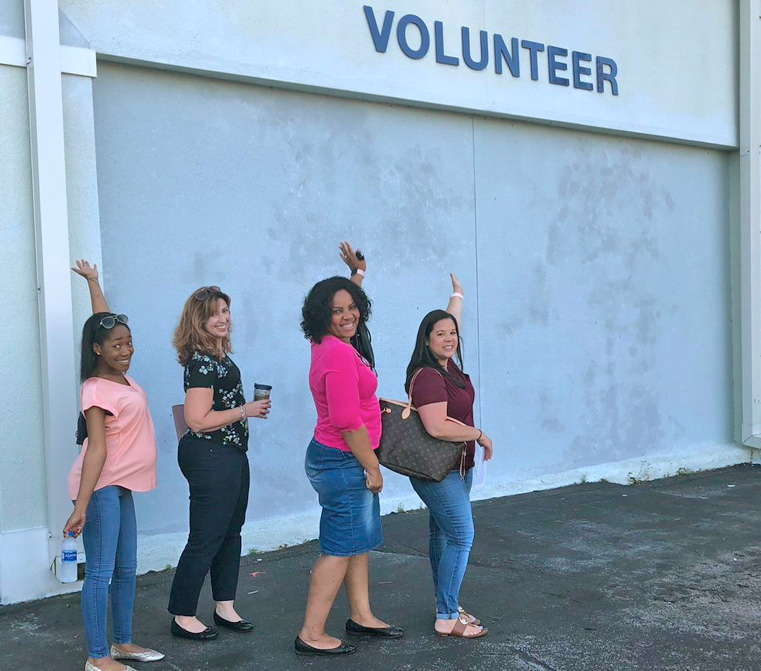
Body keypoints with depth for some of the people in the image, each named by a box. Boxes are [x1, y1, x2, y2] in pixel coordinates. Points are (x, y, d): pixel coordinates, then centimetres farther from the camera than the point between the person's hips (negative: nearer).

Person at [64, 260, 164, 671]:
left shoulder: (121, 377, 7)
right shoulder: (97, 391, -16)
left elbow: (106, 323, 21)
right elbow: (96, 450, -24)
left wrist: (93, 282, 31)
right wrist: (81, 507, -26)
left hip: (122, 487, 9)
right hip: (101, 487, -9)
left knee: (126, 570, 15)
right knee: (100, 573, -3)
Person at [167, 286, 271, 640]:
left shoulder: (220, 356, 10)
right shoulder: (201, 362, -19)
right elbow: (198, 420, -25)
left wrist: (248, 408, 8)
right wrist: (246, 411, -18)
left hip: (231, 455, 10)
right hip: (209, 457, -10)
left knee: (230, 532, 17)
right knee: (205, 538, -1)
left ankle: (225, 607, 29)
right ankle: (182, 617, 12)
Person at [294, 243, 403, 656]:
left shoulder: (328, 345, 6)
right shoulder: (340, 355, -23)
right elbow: (347, 421, -25)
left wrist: (357, 275, 30)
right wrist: (373, 467, -16)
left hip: (342, 460, 10)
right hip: (342, 463, -10)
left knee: (361, 541, 19)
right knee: (339, 548, -2)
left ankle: (361, 615, 31)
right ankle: (311, 635, 6)